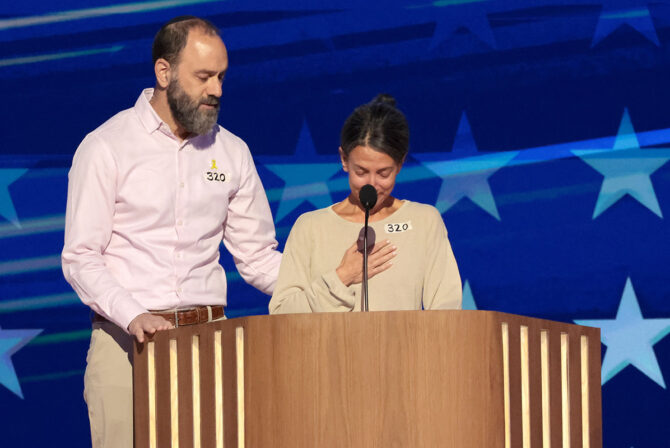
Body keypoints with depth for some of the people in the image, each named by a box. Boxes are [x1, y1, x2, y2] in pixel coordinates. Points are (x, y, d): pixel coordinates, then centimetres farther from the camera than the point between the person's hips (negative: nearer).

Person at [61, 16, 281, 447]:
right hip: (127, 342, -3)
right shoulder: (106, 148, -1)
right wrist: (133, 316, -21)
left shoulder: (232, 152, 11)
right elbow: (80, 259, -5)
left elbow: (258, 257, 15)